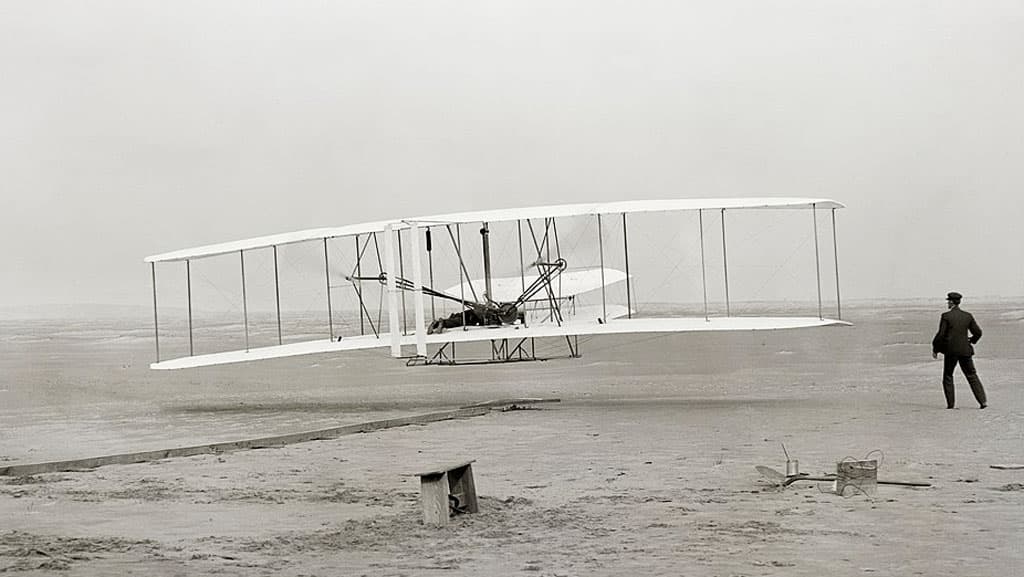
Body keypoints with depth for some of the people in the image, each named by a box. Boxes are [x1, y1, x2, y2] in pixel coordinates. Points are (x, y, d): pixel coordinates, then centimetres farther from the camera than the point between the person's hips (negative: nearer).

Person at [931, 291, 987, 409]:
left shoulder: (946, 316, -9)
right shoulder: (968, 316, 3)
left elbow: (941, 334, -11)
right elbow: (978, 332, 5)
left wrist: (935, 349, 0)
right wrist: (972, 340, 25)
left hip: (951, 351, -3)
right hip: (965, 350, 3)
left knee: (948, 377, 11)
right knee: (972, 375, 11)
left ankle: (951, 403, 7)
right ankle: (983, 401, 3)